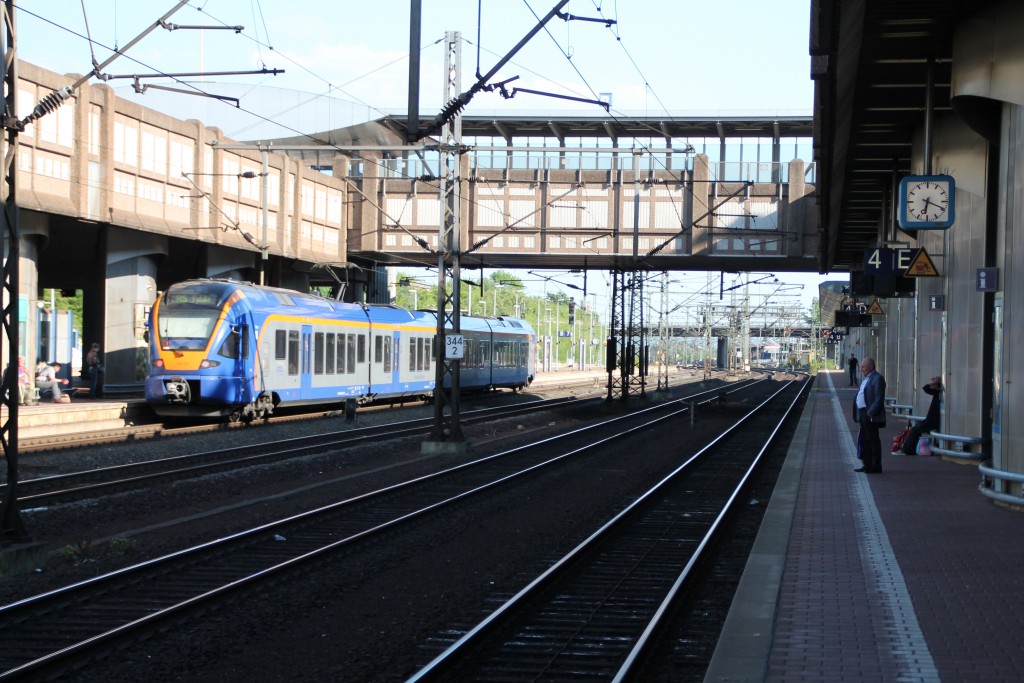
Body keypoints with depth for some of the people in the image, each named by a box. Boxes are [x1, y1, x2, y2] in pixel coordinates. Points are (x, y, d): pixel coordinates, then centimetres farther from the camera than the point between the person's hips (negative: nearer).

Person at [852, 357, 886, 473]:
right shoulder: (866, 378, 18)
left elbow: (879, 399, -19)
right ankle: (868, 465, 20)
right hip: (864, 415, 10)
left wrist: (870, 413, -21)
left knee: (873, 440, -4)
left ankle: (876, 467, 1)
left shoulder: (877, 378, -13)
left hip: (871, 416, -10)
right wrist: (860, 414, 13)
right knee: (865, 440, 13)